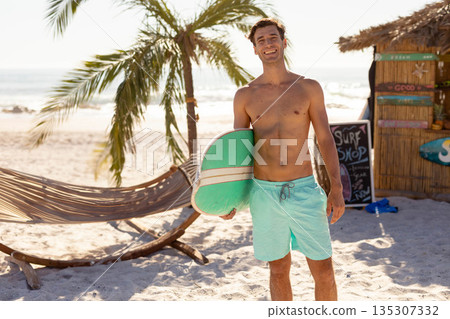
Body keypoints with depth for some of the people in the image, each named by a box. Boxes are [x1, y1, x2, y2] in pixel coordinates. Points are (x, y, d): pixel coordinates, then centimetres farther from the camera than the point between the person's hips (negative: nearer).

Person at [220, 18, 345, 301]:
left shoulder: (309, 88, 1)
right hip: (265, 193, 1)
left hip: (304, 191, -1)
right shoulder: (245, 95, 4)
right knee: (279, 271, 11)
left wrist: (337, 188, -8)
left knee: (324, 272, 2)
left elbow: (326, 139, 1)